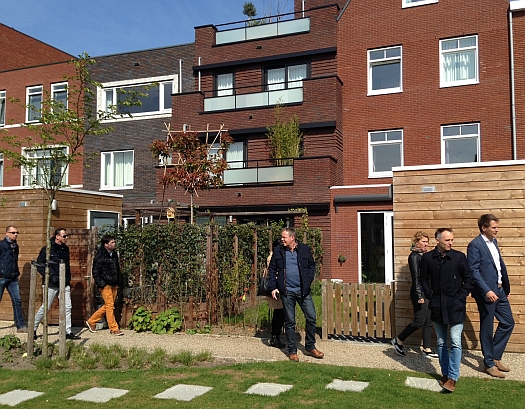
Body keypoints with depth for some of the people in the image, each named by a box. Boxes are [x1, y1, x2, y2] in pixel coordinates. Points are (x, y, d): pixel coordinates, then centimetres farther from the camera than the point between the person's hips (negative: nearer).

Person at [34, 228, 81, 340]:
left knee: (67, 307, 4)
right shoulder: (47, 249, -8)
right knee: (45, 307, 2)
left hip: (64, 284, 6)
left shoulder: (66, 249, 11)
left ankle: (68, 332, 10)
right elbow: (39, 265, -9)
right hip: (52, 285, -6)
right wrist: (49, 277, -16)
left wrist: (68, 278, 13)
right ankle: (33, 329, 21)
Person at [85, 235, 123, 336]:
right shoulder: (100, 256, -10)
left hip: (114, 285, 8)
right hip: (105, 285, -8)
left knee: (107, 306, 13)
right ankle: (114, 329, 2)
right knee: (110, 306, -5)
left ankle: (91, 321, 28)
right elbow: (96, 272, -11)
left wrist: (118, 283, 16)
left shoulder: (114, 254, 13)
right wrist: (101, 284, -16)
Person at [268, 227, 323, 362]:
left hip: (303, 290, 1)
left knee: (311, 317, 0)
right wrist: (273, 287, -1)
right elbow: (272, 270, 7)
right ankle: (292, 351, 15)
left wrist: (308, 280, -3)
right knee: (290, 322, 5)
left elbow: (312, 265, 11)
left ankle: (310, 347, 18)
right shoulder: (278, 251, 2)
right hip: (287, 291, -1)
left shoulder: (304, 249, 2)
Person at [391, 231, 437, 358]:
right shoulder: (414, 256, -11)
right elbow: (416, 276, -16)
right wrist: (419, 295, -19)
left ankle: (427, 350, 15)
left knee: (429, 322, 8)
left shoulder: (425, 255, 13)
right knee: (419, 321, -4)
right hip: (419, 292, -8)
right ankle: (398, 341, 12)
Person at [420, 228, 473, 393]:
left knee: (455, 343, -6)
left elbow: (468, 279, 0)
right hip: (437, 307, 3)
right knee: (441, 343, 12)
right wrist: (430, 296, 0)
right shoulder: (427, 258, 0)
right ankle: (445, 374, 24)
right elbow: (424, 279, 10)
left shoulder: (459, 257, -5)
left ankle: (453, 378, 1)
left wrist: (460, 297, -6)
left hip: (456, 307, -2)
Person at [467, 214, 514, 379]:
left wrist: (506, 288, 15)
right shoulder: (475, 245, -14)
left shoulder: (494, 242, 12)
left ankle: (495, 357, 27)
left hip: (499, 290, 9)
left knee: (508, 323, 13)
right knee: (487, 329, 4)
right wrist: (486, 291, -24)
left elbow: (501, 265, 16)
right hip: (486, 292, -8)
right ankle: (489, 364, 17)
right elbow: (473, 271, -19)